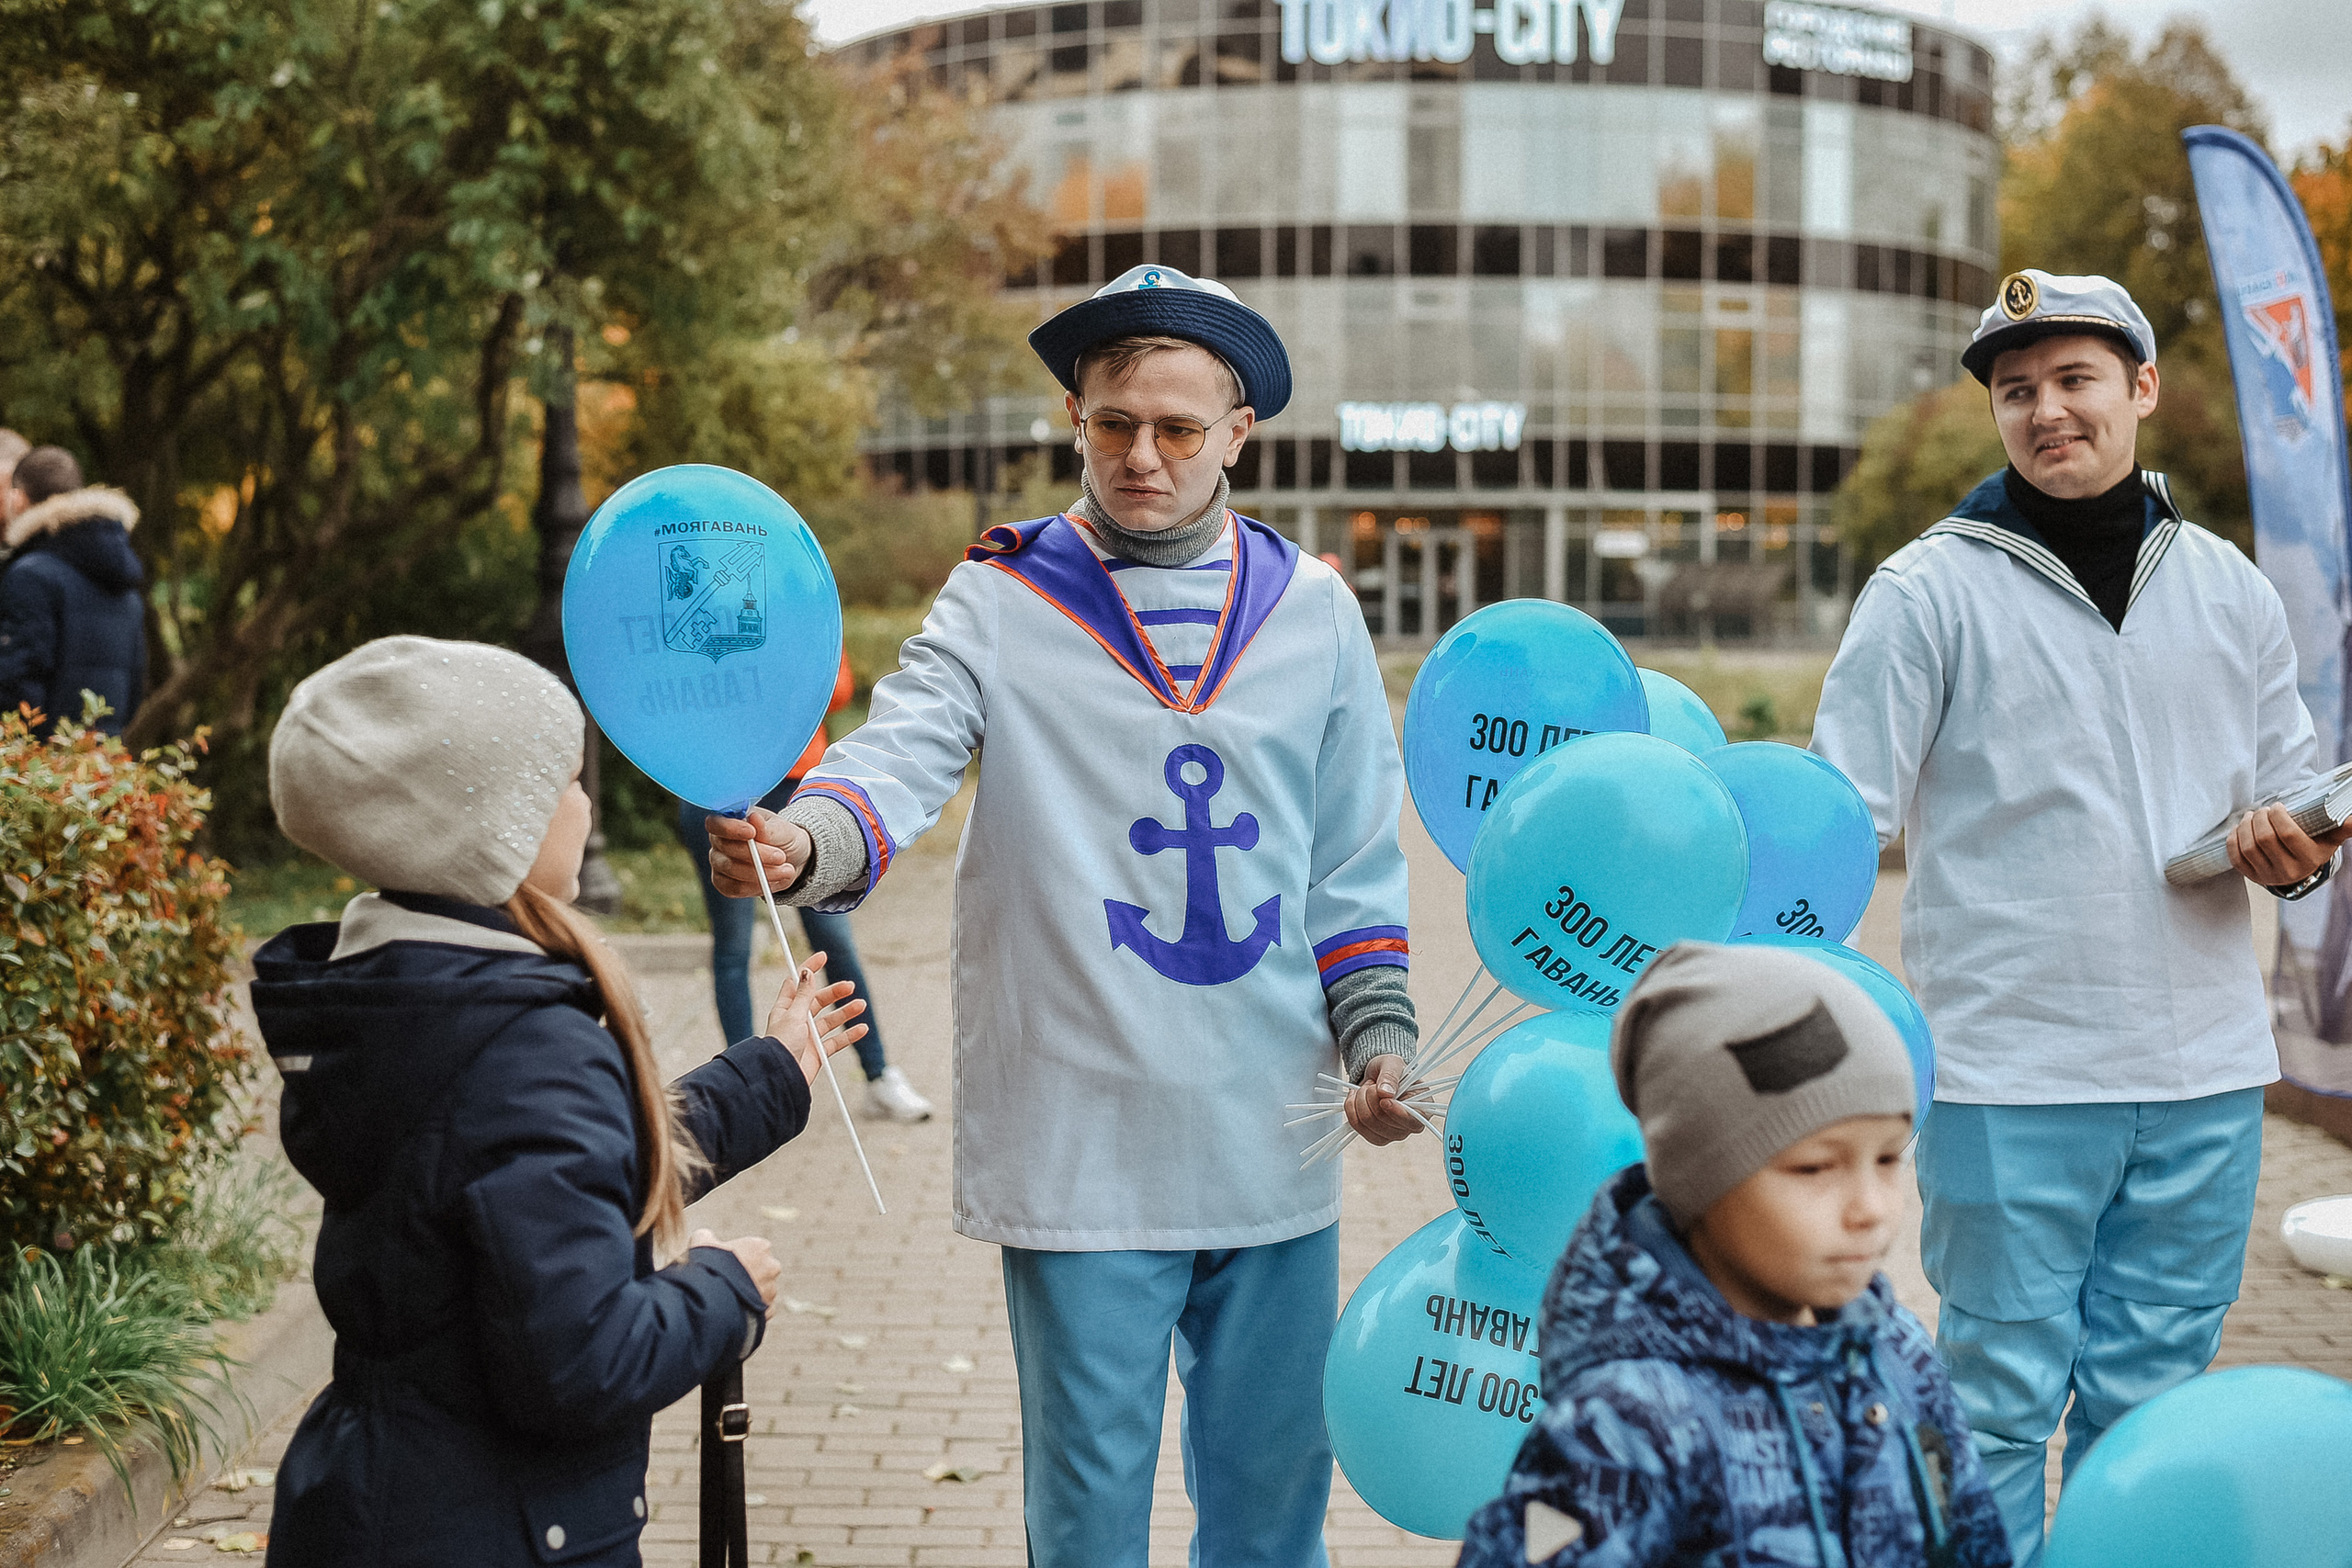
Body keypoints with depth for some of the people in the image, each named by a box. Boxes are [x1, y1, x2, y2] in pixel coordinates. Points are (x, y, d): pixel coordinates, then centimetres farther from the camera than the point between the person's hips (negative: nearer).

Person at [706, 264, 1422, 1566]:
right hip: (1079, 1149, -2)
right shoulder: (1000, 601, 0)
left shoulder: (1312, 609, 8)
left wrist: (1379, 1032, 2)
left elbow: (1354, 859, 13)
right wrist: (802, 841, -37)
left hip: (1274, 1142, 3)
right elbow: (900, 753, -17)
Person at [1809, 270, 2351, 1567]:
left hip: (2205, 1075, 4)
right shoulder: (1929, 592, -3)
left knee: (2154, 1407, 13)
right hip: (2009, 1080, -4)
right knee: (1999, 1408, 3)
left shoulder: (2228, 588, 10)